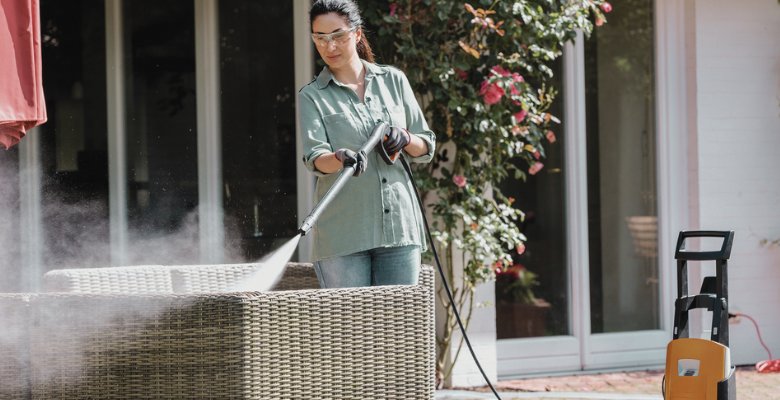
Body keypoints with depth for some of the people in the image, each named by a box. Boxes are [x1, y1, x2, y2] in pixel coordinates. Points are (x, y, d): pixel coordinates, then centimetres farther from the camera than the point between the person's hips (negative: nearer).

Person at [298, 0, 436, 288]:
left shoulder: (393, 81, 13)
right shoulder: (312, 97, 6)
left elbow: (426, 148, 16)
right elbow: (314, 157, -10)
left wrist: (405, 140, -7)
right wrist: (341, 159, -32)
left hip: (398, 224, 2)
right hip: (343, 231, -2)